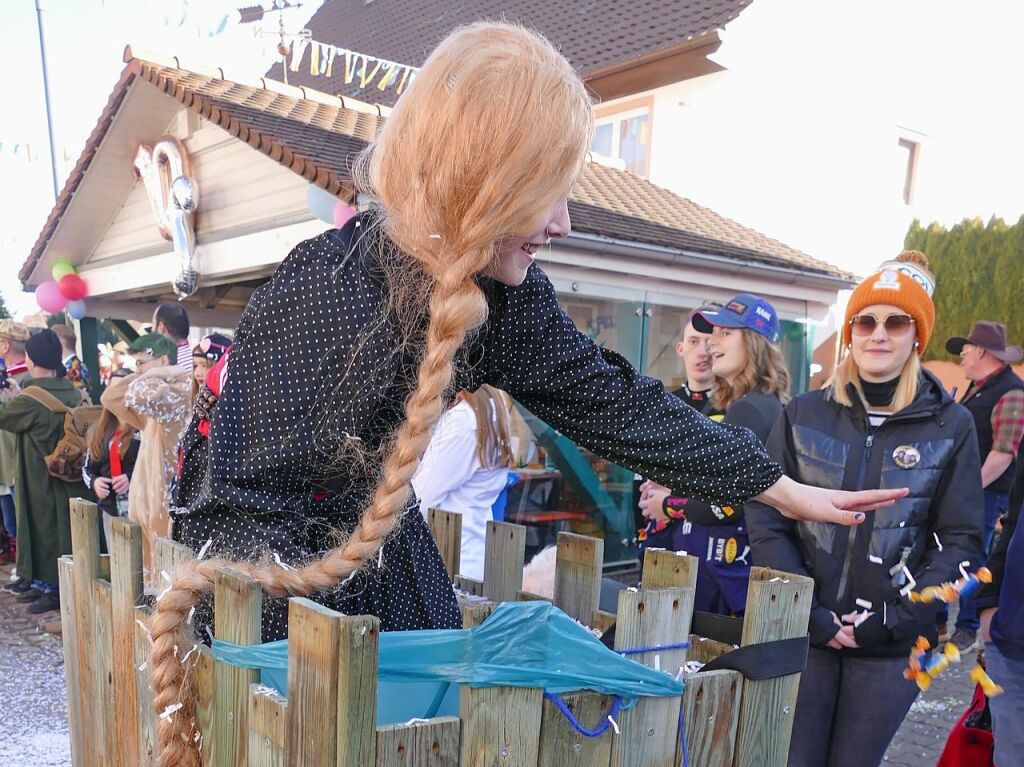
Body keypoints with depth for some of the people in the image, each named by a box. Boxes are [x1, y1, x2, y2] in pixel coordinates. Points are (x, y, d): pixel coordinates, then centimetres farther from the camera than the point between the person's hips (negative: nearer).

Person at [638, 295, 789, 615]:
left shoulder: (754, 410, -16)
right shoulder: (724, 405, 13)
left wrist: (669, 505, -10)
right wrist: (673, 490, 4)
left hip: (723, 565, -9)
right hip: (703, 555, 9)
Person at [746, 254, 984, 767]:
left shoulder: (951, 426, 0)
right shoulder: (803, 415, 0)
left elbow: (960, 539, -1)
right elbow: (765, 519, -2)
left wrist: (896, 618, -10)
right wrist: (807, 611, -10)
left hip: (892, 646, 0)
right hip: (803, 634, 0)